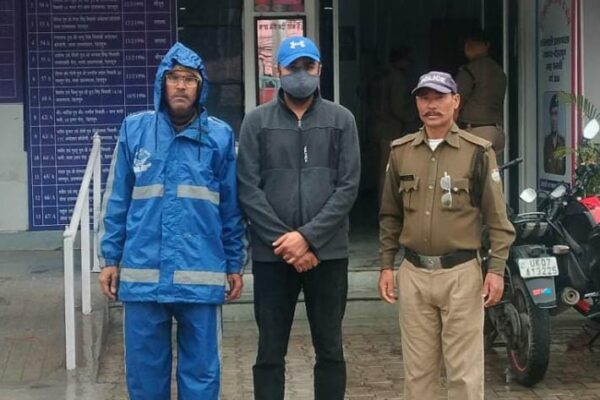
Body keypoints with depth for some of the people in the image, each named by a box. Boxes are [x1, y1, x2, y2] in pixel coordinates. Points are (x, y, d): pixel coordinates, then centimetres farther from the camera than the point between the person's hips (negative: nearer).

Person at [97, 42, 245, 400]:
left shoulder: (220, 135, 1)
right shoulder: (134, 129, 4)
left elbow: (232, 207, 6)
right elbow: (117, 200, 8)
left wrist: (234, 265, 7)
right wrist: (110, 258, 6)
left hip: (201, 276, -1)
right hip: (142, 274, 1)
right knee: (145, 370, 10)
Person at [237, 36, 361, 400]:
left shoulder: (341, 120, 5)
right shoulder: (257, 121, 4)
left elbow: (348, 187, -2)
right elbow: (248, 189, -2)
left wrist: (308, 237, -12)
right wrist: (283, 240, -11)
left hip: (328, 253, 0)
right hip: (272, 254, 0)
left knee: (330, 350, 9)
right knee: (270, 353, 6)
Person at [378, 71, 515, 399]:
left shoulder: (478, 152, -3)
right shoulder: (400, 151, 8)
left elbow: (497, 218, -2)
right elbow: (390, 216, 14)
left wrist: (496, 268, -8)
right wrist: (386, 265, 9)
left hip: (461, 273, -3)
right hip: (414, 273, 3)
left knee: (464, 371, -1)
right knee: (417, 369, 10)